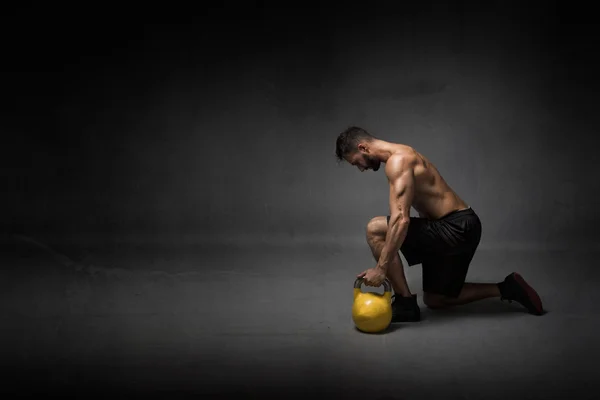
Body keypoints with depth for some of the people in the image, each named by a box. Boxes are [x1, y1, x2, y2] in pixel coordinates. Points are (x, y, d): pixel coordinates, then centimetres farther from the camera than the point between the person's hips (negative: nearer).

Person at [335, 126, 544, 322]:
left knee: (375, 229, -16)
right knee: (434, 300, 20)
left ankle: (404, 303, -8)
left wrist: (381, 268, -27)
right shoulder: (401, 155, 15)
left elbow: (401, 219, -28)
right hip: (458, 228, 10)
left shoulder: (397, 160, -17)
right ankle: (505, 289, 21)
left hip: (457, 228, -10)